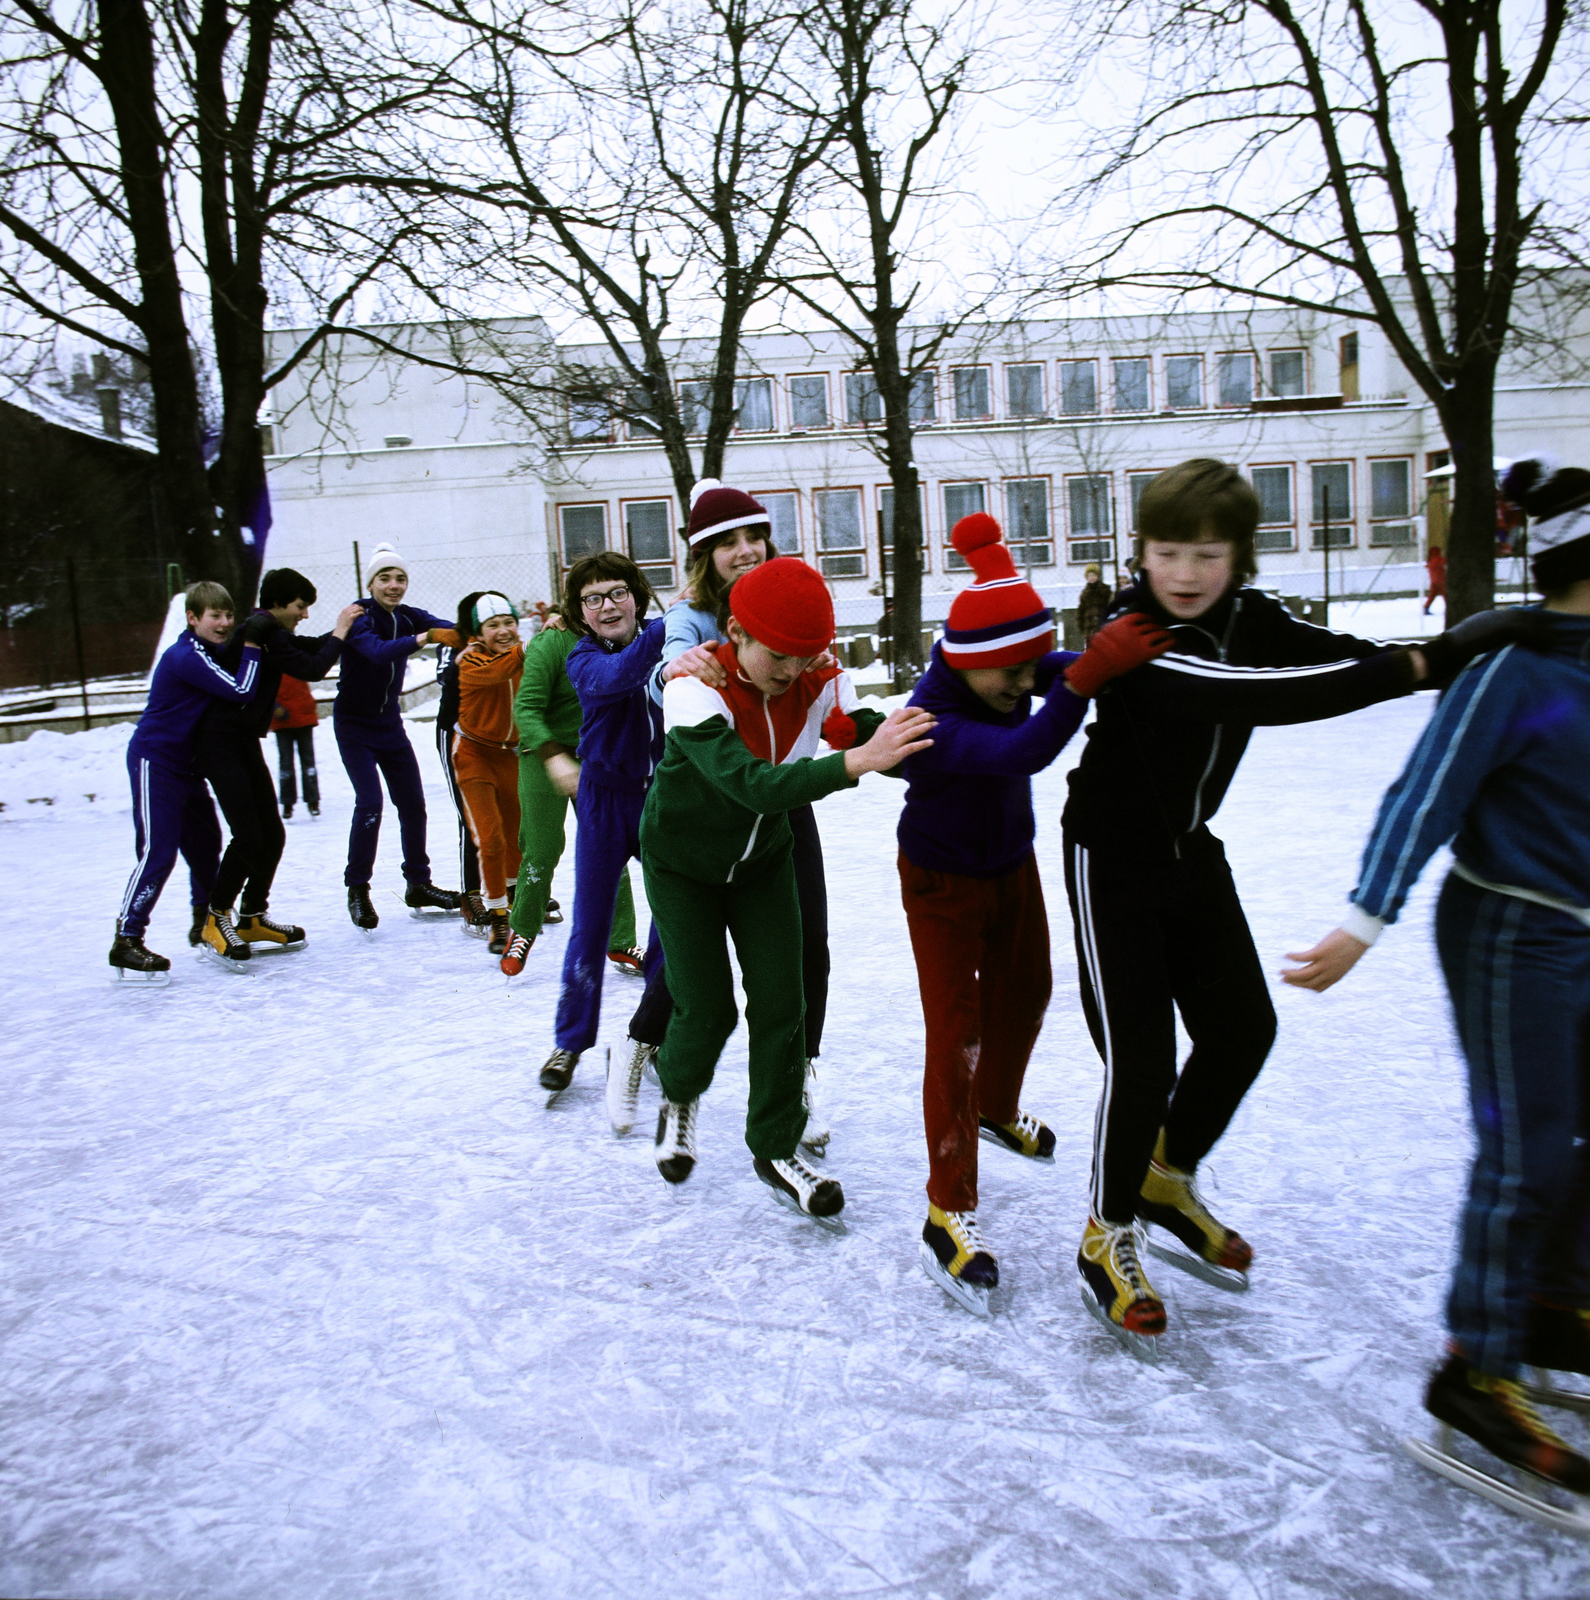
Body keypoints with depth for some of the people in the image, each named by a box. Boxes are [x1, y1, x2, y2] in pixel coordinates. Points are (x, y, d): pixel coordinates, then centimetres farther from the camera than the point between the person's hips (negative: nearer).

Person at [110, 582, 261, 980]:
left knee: (206, 844, 16)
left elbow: (233, 701, 15)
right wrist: (251, 647, -20)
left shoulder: (209, 653, 10)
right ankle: (126, 942, -6)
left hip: (186, 764, 10)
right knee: (158, 853, -12)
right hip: (155, 761, -10)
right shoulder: (186, 656, -20)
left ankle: (205, 924, 30)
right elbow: (240, 693, -28)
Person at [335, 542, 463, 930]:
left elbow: (451, 629, -18)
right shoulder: (358, 617, -17)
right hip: (355, 725, -6)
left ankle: (418, 885, 19)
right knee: (370, 802, -16)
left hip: (390, 724, 6)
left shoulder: (408, 617, -1)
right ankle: (357, 890, -2)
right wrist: (423, 639, -51)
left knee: (413, 803, 6)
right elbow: (377, 651, -37)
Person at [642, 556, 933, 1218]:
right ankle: (679, 1096, 33)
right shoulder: (694, 692, -33)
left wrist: (891, 735, -50)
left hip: (762, 858, 4)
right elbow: (755, 785, -47)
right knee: (708, 1010, -2)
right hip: (683, 864, -3)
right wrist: (857, 761, -57)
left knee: (780, 1003, -1)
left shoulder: (818, 684, -17)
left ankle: (775, 1150, 17)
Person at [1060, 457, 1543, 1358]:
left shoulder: (1251, 619, -3)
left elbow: (1343, 657, -12)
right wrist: (1416, 666, -39)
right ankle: (1107, 1238, 16)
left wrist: (1463, 649, -28)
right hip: (1112, 859, -7)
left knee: (1243, 1028, 12)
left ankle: (1165, 1183, 35)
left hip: (1190, 850, 8)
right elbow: (1257, 697, -39)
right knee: (1141, 1060, -8)